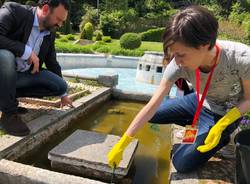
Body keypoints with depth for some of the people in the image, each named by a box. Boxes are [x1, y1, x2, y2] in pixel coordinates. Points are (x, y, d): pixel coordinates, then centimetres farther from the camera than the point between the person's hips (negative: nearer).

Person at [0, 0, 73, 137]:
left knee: (61, 86, -9)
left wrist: (63, 94, 14)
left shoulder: (50, 33, 1)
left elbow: (52, 63, 10)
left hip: (24, 74, 6)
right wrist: (26, 51, -28)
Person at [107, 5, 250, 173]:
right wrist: (121, 145, -23)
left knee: (182, 163, -6)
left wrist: (221, 126, -33)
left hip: (225, 114, -3)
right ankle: (199, 126, 12)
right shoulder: (178, 65, -28)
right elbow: (152, 106, -24)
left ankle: (222, 137, 16)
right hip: (199, 102, 4)